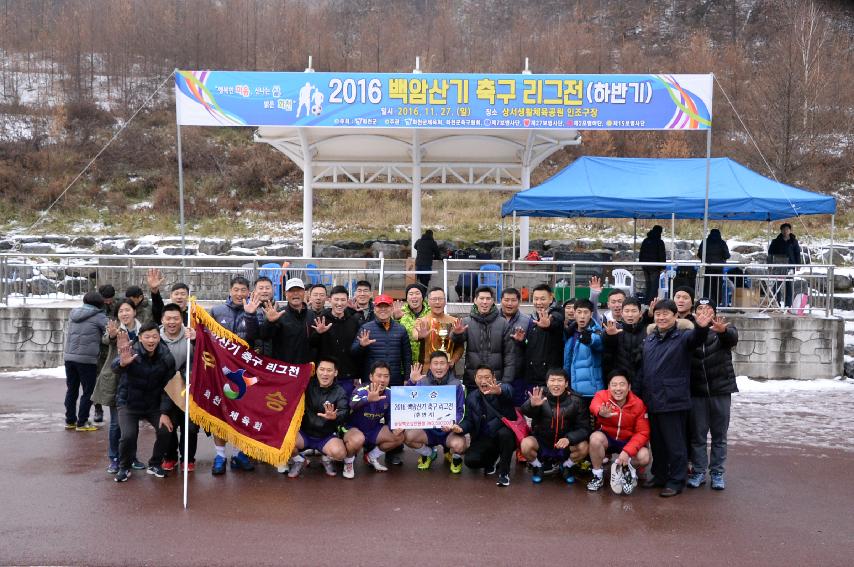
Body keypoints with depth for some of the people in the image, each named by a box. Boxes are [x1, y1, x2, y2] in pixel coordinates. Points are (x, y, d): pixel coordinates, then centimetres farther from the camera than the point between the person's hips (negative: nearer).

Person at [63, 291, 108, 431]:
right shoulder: (98, 316, -7)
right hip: (87, 359, -6)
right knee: (88, 391, 3)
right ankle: (82, 423, 3)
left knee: (71, 390, 14)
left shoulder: (73, 312, 11)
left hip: (69, 356, 6)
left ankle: (70, 420, 20)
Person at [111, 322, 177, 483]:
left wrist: (164, 413, -14)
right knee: (128, 436, -20)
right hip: (129, 403, -2)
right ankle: (124, 468, 10)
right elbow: (115, 366, -39)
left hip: (154, 404, 3)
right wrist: (122, 363, -64)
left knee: (165, 430, -15)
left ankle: (155, 464, 12)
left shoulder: (167, 358, -10)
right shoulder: (132, 352, -18)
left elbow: (167, 388, -7)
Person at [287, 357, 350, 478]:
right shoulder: (307, 385, 2)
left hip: (327, 436, -1)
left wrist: (335, 416, -44)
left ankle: (327, 459, 9)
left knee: (339, 452, -31)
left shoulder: (340, 393, -5)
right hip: (304, 432, 1)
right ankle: (299, 460, 6)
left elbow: (344, 414, -22)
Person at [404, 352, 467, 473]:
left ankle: (455, 456, 7)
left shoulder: (456, 385, -3)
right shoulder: (422, 382, 2)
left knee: (459, 445, -34)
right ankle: (428, 454, 8)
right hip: (428, 429, 2)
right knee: (407, 437, -25)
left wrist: (452, 422, -28)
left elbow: (460, 411, -6)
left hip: (449, 431, -2)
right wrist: (411, 382, -23)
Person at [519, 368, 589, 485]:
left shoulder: (575, 400, -11)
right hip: (541, 442, -1)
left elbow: (584, 428, -12)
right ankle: (537, 467, 3)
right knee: (526, 444, -30)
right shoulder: (540, 395, -16)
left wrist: (569, 438, -32)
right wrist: (532, 405, -59)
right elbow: (525, 411, -34)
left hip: (564, 445, 1)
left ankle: (565, 467, 7)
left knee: (583, 447, -25)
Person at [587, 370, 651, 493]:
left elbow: (643, 432, -14)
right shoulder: (602, 395, -18)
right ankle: (598, 476, -10)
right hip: (606, 438, 0)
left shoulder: (638, 404, -14)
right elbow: (594, 406, -44)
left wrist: (627, 451, -29)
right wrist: (601, 412, -70)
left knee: (644, 457, -28)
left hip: (628, 441, 0)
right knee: (595, 437, -34)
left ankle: (626, 468, 7)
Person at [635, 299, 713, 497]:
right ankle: (659, 475, 29)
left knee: (675, 443, 0)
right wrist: (637, 393, 12)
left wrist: (701, 328, -51)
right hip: (652, 399, 6)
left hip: (673, 400, -6)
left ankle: (676, 481, 10)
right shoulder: (649, 339, 13)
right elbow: (642, 368, 16)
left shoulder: (683, 336, -5)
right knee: (656, 441, 16)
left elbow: (695, 338, -28)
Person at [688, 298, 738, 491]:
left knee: (719, 435, 8)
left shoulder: (726, 329, 0)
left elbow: (733, 338, -23)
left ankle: (717, 472, 17)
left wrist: (723, 330, -44)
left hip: (720, 390, 0)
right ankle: (699, 471, 17)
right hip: (696, 391, 0)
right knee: (697, 435, 7)